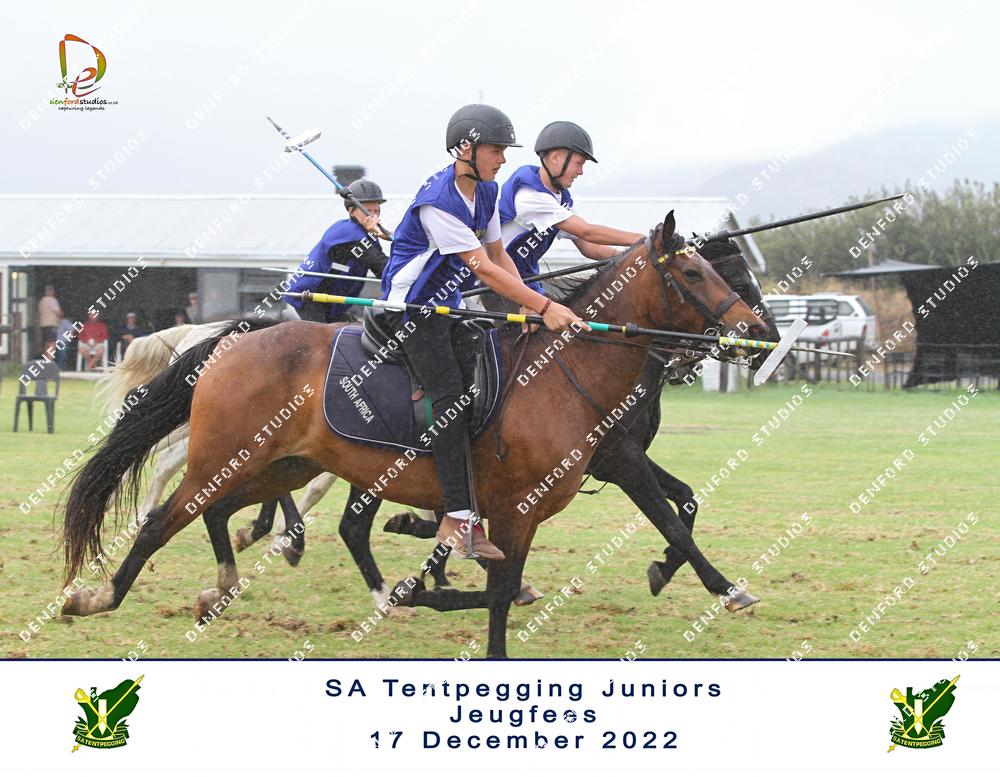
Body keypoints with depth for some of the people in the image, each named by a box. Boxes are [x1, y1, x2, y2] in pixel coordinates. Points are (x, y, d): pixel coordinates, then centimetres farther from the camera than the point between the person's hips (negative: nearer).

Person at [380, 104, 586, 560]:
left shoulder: (486, 192, 5)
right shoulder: (438, 202, -24)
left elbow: (499, 257, 13)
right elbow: (484, 270, -26)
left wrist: (530, 307, -3)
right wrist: (544, 307, -26)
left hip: (446, 306, 10)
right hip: (412, 308, -10)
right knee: (451, 396, -20)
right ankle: (458, 518, -24)